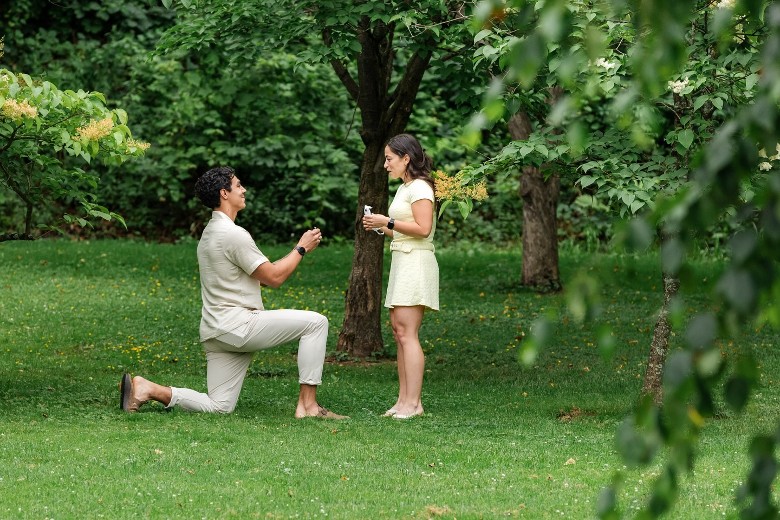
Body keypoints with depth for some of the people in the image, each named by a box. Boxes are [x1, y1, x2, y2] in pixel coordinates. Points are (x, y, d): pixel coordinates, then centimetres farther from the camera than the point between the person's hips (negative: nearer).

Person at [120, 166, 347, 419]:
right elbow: (273, 277, -9)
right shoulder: (233, 234, -12)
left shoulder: (210, 233, 20)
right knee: (315, 322, -8)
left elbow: (262, 273, 23)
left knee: (219, 406, 8)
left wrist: (299, 248, 21)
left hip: (216, 333, 10)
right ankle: (308, 404, -10)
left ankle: (148, 389, -2)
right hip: (238, 325, -10)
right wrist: (301, 249, 4)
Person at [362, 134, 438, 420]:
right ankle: (404, 400, 5)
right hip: (402, 262, 10)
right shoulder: (404, 188, 20)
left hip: (416, 263, -10)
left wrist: (388, 221, -15)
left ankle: (413, 402, -16)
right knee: (399, 331, 6)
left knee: (407, 333, -14)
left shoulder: (419, 188, -10)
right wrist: (382, 228, 11)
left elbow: (423, 228, -20)